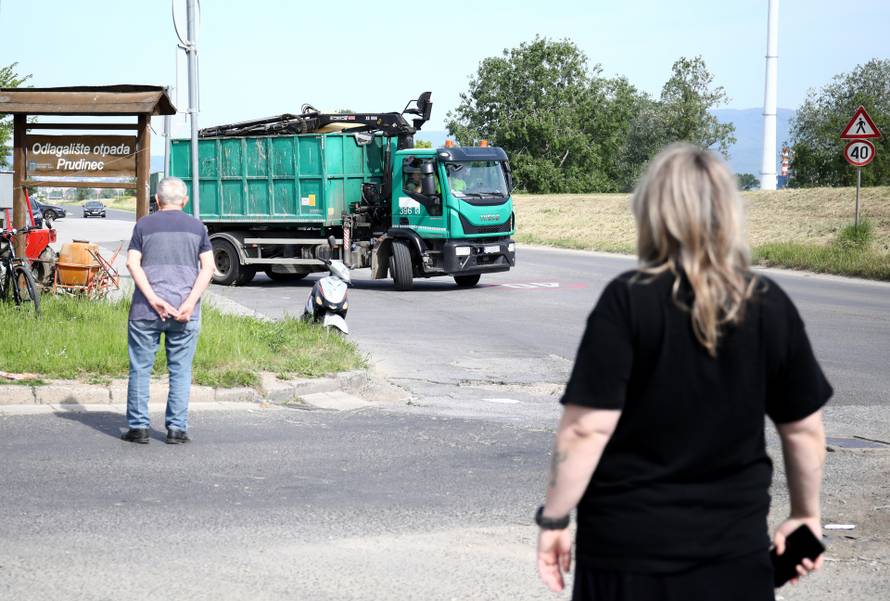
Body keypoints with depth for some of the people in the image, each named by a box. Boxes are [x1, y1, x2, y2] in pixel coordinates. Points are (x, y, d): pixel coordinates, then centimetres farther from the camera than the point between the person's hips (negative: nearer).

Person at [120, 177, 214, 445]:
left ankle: (138, 427, 5)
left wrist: (153, 299, -12)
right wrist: (190, 302, -10)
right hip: (185, 312, 1)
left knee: (140, 368, 6)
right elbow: (208, 267, -2)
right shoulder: (197, 227, 9)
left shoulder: (144, 225, 6)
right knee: (180, 370, 6)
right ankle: (177, 428, 3)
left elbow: (133, 263, -6)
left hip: (146, 309, -1)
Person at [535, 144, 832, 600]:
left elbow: (587, 428, -15)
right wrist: (806, 515, 18)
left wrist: (553, 519, -6)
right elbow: (804, 428, 5)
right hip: (736, 544, 3)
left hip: (630, 547, -2)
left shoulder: (628, 301, -12)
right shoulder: (770, 305, -1)